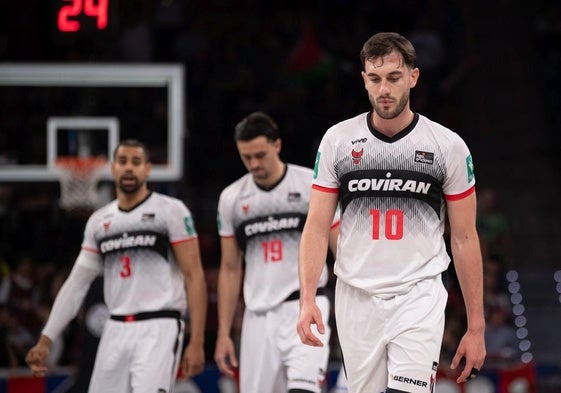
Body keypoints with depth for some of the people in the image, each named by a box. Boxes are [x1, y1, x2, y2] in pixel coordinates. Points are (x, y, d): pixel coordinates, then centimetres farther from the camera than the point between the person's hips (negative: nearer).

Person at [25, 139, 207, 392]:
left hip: (158, 327, -6)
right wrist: (45, 340, 7)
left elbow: (194, 276, -5)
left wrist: (196, 342, -13)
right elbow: (76, 284, 15)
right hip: (116, 331, 6)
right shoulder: (99, 221, 14)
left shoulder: (171, 211, -2)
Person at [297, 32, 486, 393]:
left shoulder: (449, 146, -2)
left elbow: (464, 239, 2)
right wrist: (308, 299, -13)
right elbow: (317, 227, 2)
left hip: (419, 297, -2)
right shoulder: (337, 141, 2)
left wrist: (476, 327, 0)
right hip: (356, 299, 2)